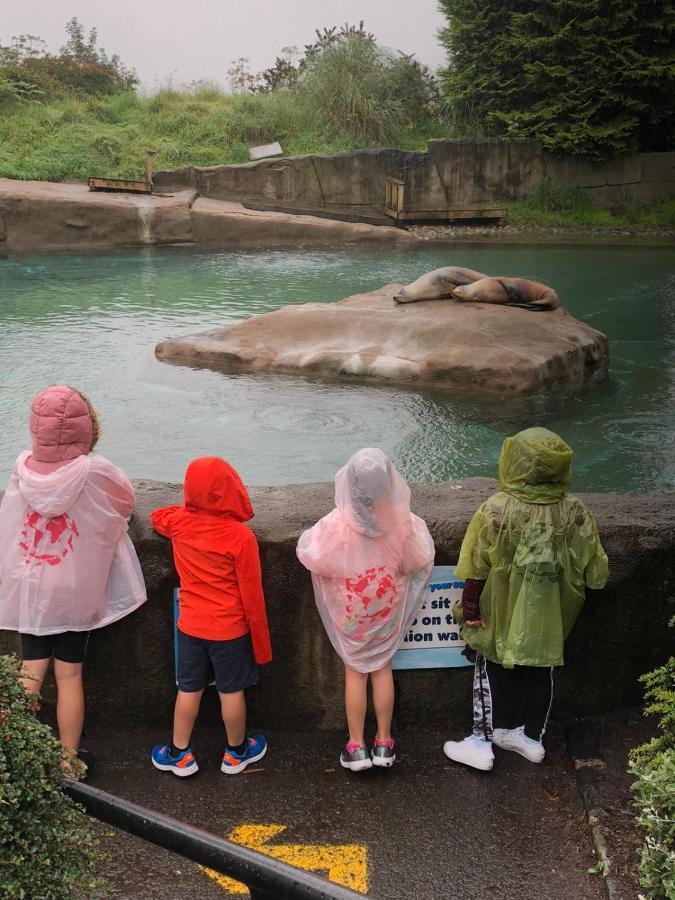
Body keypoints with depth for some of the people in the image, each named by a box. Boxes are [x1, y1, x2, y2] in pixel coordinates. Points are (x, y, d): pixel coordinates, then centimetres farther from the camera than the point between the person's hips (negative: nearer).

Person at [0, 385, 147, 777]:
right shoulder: (95, 472, -18)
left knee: (31, 670, 12)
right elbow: (127, 503, 0)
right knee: (69, 674, 8)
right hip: (74, 592, -2)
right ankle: (68, 760, 18)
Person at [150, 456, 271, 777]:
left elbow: (158, 516, 18)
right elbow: (252, 595, -16)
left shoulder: (179, 523, -9)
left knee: (189, 689, 17)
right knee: (232, 691, 13)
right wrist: (261, 641, -6)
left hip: (191, 626, 3)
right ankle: (236, 753, 31)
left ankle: (179, 754, 28)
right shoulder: (240, 536, -22)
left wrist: (193, 508, 18)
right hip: (230, 629, -3)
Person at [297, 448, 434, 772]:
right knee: (382, 667, 19)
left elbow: (309, 555, -15)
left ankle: (356, 746, 23)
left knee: (355, 671, 16)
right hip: (387, 609, 1)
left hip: (349, 611, -1)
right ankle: (384, 743, 28)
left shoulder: (336, 525, -28)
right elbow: (420, 560, -7)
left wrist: (314, 533, 4)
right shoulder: (401, 522, -22)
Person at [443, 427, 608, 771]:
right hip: (549, 617, 3)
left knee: (494, 673, 15)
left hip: (501, 616, -2)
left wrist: (469, 607, -4)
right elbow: (594, 570, -5)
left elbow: (477, 568, -17)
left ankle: (483, 742, 22)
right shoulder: (575, 511, -14)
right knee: (540, 672, 20)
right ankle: (532, 738, 34)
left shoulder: (497, 509, -23)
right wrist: (571, 594, 14)